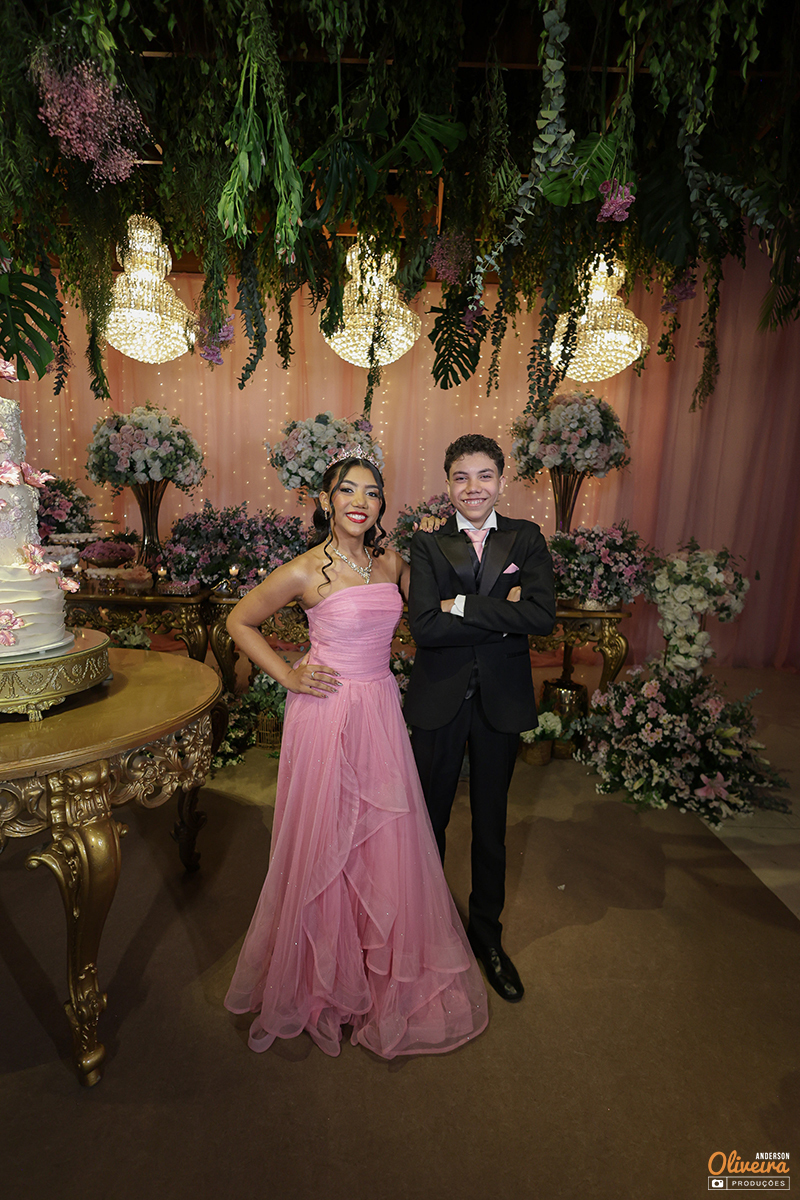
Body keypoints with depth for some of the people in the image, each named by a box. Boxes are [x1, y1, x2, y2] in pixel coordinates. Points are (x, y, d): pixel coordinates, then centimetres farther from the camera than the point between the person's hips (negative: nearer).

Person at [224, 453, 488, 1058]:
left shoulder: (391, 563, 3)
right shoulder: (305, 571, -11)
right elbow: (240, 621, 0)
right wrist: (288, 676, -7)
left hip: (381, 711, 5)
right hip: (327, 714, -5)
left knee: (386, 842, 15)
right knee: (323, 846, 10)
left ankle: (383, 968, 43)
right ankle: (319, 975, 39)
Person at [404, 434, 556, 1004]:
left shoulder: (527, 539, -1)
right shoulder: (428, 544, -4)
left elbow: (543, 616, -16)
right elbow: (424, 626, -18)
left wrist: (462, 605, -19)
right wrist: (503, 616, -18)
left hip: (502, 702, 1)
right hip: (439, 701, -1)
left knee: (491, 823, 18)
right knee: (430, 819, 16)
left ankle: (486, 930, 43)